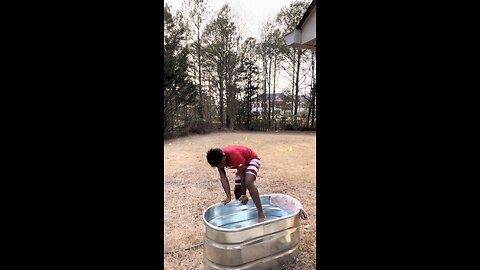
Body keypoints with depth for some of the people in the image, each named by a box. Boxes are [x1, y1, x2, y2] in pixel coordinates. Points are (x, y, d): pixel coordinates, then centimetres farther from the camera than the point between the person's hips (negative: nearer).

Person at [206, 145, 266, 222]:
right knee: (237, 190, 8)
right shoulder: (218, 159, -20)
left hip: (252, 159, -7)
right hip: (242, 164, 7)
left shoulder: (235, 155, -39)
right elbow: (223, 178, -16)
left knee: (248, 182, -32)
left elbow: (242, 176, -29)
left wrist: (244, 195, -20)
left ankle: (261, 215, -28)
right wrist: (228, 197, -21)